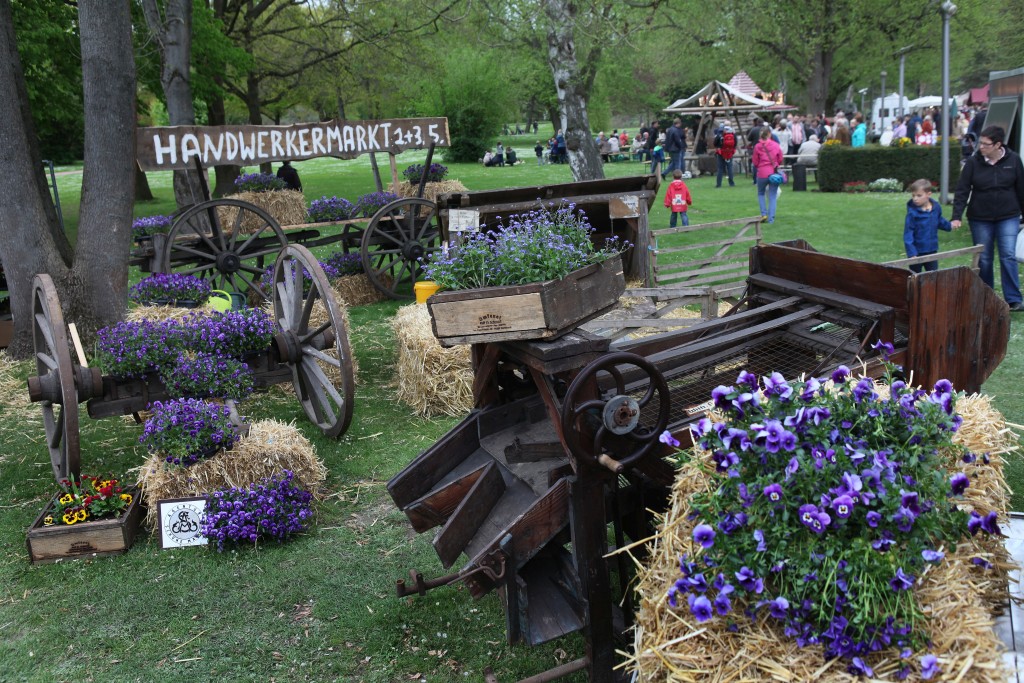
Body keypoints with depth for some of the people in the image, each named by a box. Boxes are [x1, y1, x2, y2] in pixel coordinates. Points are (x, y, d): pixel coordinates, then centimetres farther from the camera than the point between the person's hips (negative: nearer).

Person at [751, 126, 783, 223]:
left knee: (760, 194, 19)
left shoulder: (757, 146, -6)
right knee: (772, 196, 6)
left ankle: (764, 214, 5)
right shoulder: (776, 145, -3)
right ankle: (771, 218, 3)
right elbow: (780, 160, 6)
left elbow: (755, 162, 2)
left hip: (762, 174, -1)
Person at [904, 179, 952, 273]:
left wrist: (949, 225, 3)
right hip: (917, 251, -4)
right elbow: (908, 233, -18)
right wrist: (911, 253, -22)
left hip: (932, 250, 4)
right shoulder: (912, 212, -18)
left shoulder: (936, 207, -2)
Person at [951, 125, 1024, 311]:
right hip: (980, 219, 1)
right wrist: (956, 217, -16)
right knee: (984, 259, 7)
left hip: (1008, 217, 0)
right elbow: (962, 190, -7)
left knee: (1008, 256, -8)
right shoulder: (973, 163, -6)